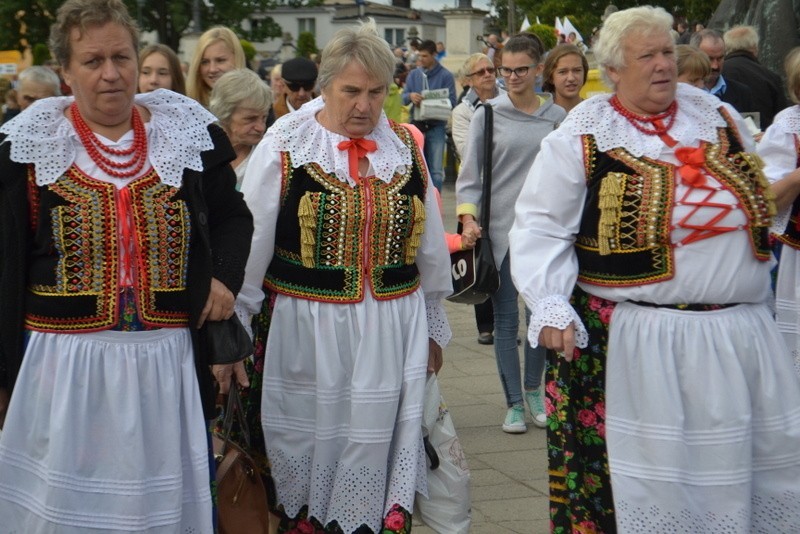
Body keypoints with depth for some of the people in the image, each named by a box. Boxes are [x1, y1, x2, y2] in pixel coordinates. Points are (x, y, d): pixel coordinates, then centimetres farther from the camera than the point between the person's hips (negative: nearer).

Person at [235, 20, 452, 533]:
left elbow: (430, 247, 15)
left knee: (376, 444, 5)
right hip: (307, 327, -2)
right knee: (309, 443, 7)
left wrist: (433, 327, 19)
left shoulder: (405, 148, 7)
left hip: (392, 328, 3)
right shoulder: (285, 146, -5)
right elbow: (250, 243, -3)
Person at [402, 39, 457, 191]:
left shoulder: (446, 76, -2)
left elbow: (451, 102, -7)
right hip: (416, 125, 3)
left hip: (436, 126, -3)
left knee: (436, 170, -3)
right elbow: (403, 98, 6)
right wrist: (410, 96, -17)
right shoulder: (414, 74, 10)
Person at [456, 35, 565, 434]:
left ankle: (534, 390, 25)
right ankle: (514, 403, 11)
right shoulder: (488, 115, 0)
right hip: (501, 226, -2)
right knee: (505, 318, 2)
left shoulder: (556, 117, 6)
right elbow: (470, 173, 0)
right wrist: (468, 218, -12)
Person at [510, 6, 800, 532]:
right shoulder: (582, 137, -4)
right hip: (634, 344, -4)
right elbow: (540, 226, -6)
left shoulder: (717, 114, 9)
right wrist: (551, 305, -17)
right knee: (651, 480, 1)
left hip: (742, 334, 5)